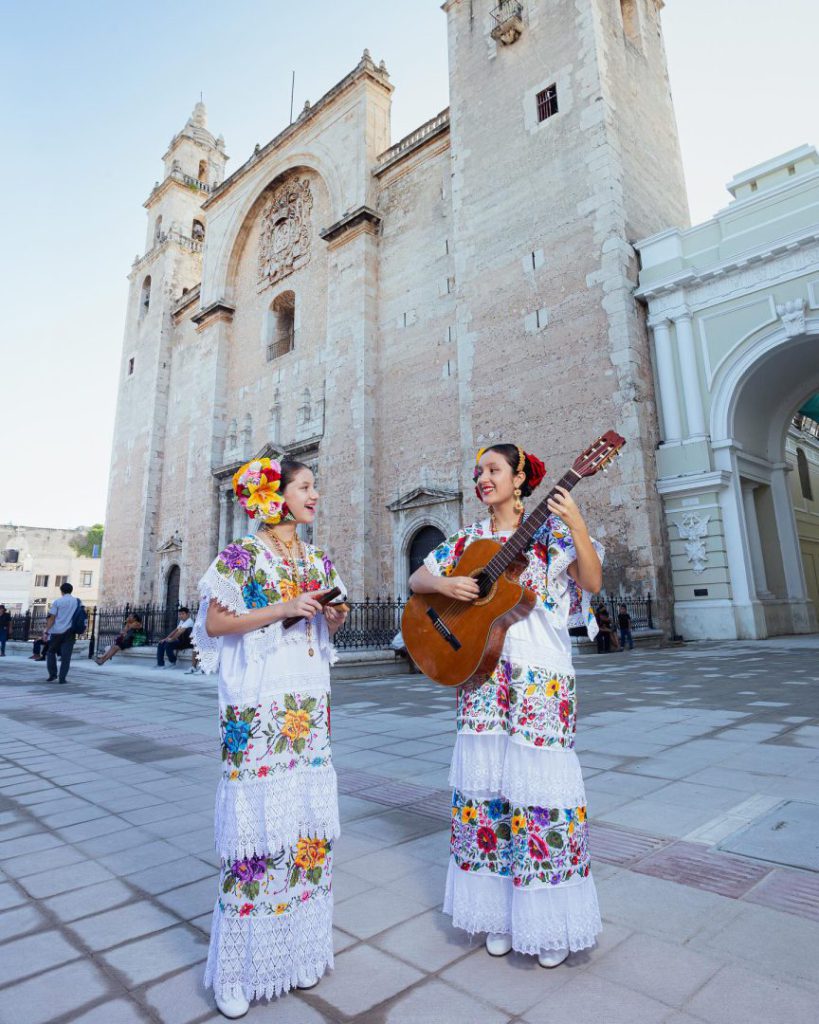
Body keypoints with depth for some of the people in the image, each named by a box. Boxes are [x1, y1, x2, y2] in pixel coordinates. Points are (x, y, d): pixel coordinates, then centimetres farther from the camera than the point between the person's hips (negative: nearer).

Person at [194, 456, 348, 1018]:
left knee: (307, 817, 8)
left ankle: (299, 946, 27)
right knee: (256, 819, -1)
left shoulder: (318, 561, 12)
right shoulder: (241, 555, -5)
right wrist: (284, 608, -16)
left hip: (310, 701, 6)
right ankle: (240, 966, 19)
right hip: (256, 701, -5)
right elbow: (214, 623, -9)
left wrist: (335, 616, -3)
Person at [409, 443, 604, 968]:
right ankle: (499, 913, 27)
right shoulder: (470, 538, 11)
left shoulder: (549, 527, 1)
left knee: (538, 782, -1)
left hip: (540, 671, -3)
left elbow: (593, 581, -9)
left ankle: (548, 921, 20)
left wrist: (577, 524, -22)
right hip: (482, 670, 4)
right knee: (486, 781, 8)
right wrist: (444, 583, -9)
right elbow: (417, 578, 12)